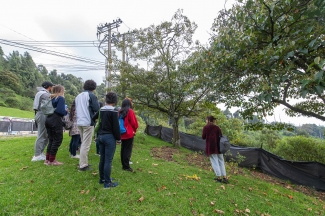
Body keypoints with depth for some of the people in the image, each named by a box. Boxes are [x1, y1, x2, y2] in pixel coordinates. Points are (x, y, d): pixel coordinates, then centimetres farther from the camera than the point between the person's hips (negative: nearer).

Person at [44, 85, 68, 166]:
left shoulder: (51, 98, 15)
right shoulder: (61, 98, -9)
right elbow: (60, 110, -20)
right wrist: (66, 112, 0)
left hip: (48, 119, 8)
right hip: (56, 121, -8)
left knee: (51, 140, 15)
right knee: (57, 139, 2)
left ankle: (47, 159, 21)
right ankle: (52, 160, 8)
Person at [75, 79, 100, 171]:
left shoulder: (78, 96, 14)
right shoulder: (91, 95, -9)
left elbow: (76, 109, 19)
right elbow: (96, 109, -12)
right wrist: (98, 103, 7)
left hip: (79, 122, 8)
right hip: (88, 122, -8)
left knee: (83, 143, 18)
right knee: (86, 145, -2)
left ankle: (82, 163, 26)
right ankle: (83, 165, 2)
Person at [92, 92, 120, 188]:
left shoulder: (101, 110, 7)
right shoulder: (114, 112, -15)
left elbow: (93, 118, 18)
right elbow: (116, 127, -15)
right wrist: (118, 138, -4)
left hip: (100, 136, 8)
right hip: (109, 137, -7)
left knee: (102, 159, 17)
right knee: (108, 160, 0)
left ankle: (102, 178, 30)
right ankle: (107, 182, 9)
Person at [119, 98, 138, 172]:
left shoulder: (120, 111, 6)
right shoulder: (130, 111, -13)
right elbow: (134, 122, -12)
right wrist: (134, 130, 6)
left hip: (122, 133, 7)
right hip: (129, 133, -7)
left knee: (123, 149, 15)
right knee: (128, 150, -1)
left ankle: (123, 164, 25)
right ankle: (126, 166, 2)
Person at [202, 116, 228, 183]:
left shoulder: (206, 127, -5)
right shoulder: (217, 127, 4)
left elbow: (203, 137, -1)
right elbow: (221, 136, 5)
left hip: (210, 147, -4)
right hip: (218, 146, 4)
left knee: (215, 161, 4)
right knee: (221, 161, 12)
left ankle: (219, 177, 6)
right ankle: (225, 177, 14)